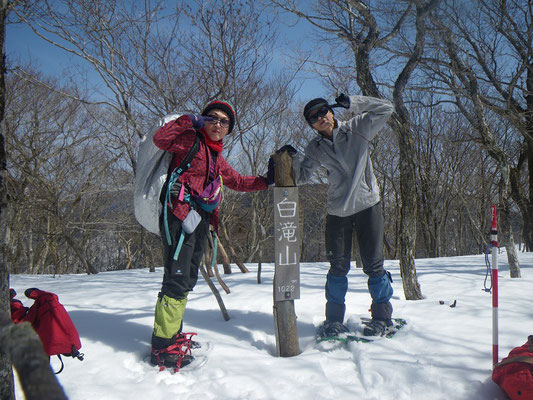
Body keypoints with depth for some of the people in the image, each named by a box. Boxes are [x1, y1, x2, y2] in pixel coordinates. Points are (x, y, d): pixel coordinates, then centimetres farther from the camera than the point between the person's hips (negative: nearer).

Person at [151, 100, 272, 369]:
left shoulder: (217, 157, 24)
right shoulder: (191, 140, 1)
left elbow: (236, 181, 35)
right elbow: (160, 139, -15)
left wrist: (266, 181, 28)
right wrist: (188, 120, -11)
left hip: (200, 220, 9)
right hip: (181, 214, -9)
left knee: (187, 280, 12)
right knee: (177, 279, -14)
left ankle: (172, 335, 23)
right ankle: (162, 346, -10)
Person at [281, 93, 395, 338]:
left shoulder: (357, 129, -4)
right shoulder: (315, 148, 2)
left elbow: (385, 109, -5)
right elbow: (302, 177, 7)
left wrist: (352, 103, -9)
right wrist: (292, 160, -11)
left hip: (368, 205, -2)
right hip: (337, 212, 2)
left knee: (373, 264, 1)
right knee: (338, 267, 7)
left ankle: (382, 316, 17)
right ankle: (334, 319, 20)